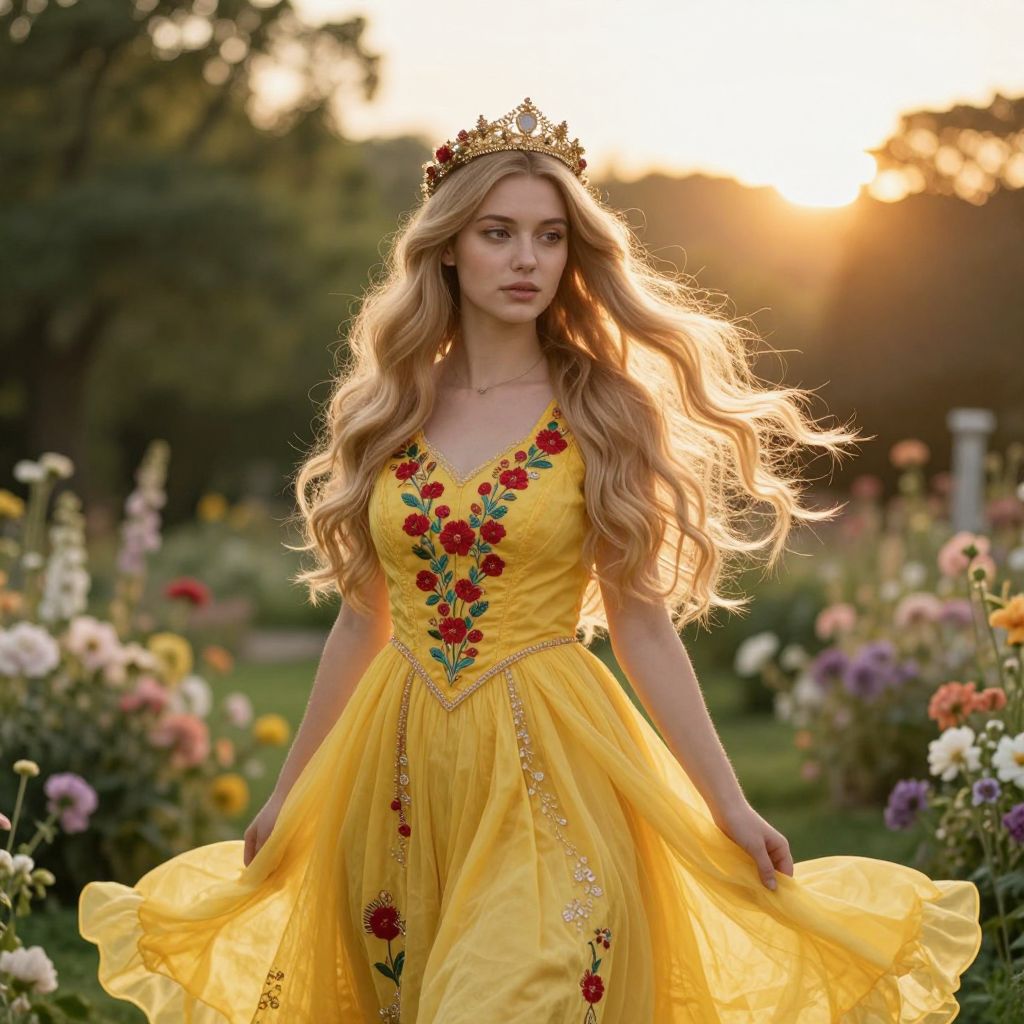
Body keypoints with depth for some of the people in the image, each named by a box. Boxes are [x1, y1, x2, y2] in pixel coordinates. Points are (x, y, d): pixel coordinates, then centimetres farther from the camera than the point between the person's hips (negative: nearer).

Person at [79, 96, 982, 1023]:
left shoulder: (604, 415, -2)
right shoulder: (386, 413, 6)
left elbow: (642, 629, -2)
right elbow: (361, 623, 12)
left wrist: (732, 810, -5)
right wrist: (287, 797, 16)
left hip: (550, 773, -3)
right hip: (402, 774, 3)